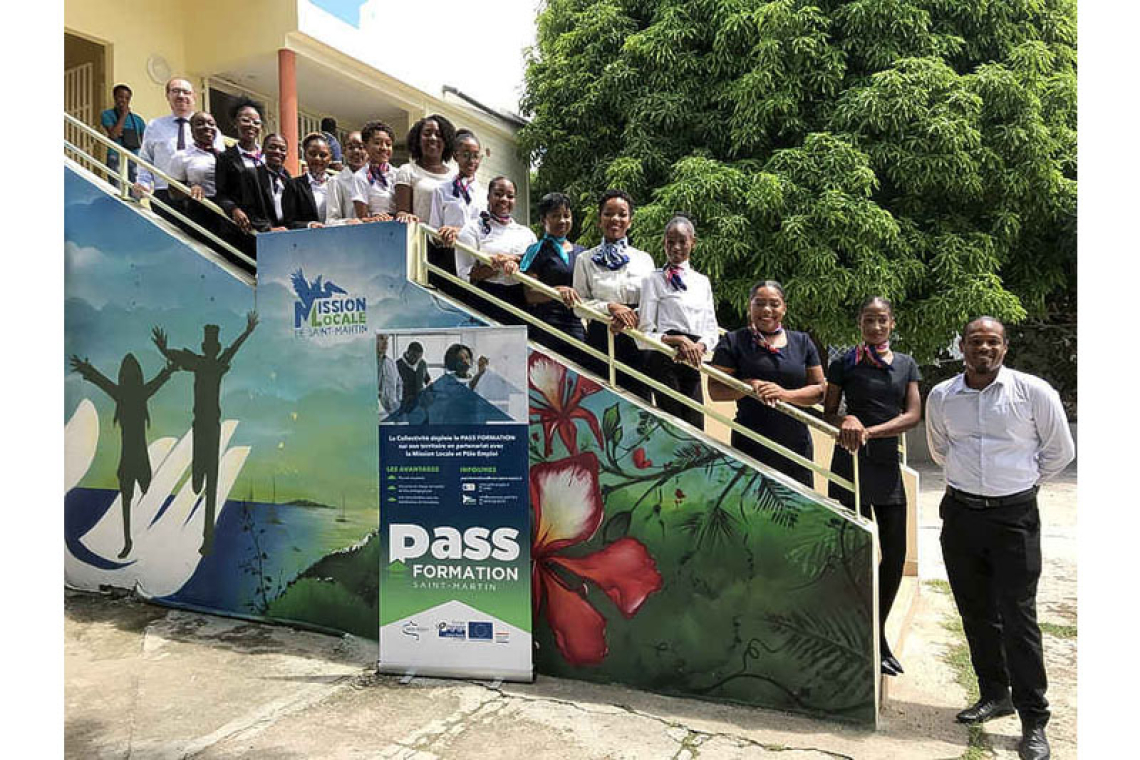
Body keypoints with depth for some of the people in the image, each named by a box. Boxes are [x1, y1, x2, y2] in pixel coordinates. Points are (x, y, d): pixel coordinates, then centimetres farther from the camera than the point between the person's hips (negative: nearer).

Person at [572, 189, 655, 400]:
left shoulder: (644, 259, 11)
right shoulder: (585, 260, 7)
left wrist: (633, 316, -13)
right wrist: (611, 307, -14)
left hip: (637, 341, 1)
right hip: (600, 340, -1)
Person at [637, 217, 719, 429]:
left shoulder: (702, 282, 17)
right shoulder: (655, 280, 1)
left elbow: (712, 329, 14)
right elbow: (644, 332, -4)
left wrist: (700, 346, -8)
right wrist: (678, 340, -18)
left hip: (694, 363, 5)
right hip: (665, 361, -5)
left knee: (696, 427, 1)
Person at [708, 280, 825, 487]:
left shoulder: (802, 342, 12)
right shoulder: (733, 342, 2)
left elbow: (819, 389, 7)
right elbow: (715, 390, -3)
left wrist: (786, 394, -11)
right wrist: (750, 385, -19)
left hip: (797, 445, 3)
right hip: (750, 445, -3)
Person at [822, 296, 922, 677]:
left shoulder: (906, 365, 10)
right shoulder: (845, 364, 1)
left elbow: (913, 414, -1)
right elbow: (827, 413, 4)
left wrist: (869, 431, -15)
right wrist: (845, 422, -19)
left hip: (888, 461, 4)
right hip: (851, 461, -4)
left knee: (895, 553, 6)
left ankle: (877, 634, 26)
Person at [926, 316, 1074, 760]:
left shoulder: (1034, 392, -7)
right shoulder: (941, 397, 1)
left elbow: (1059, 451, 5)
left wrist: (1022, 482, 11)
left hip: (1014, 516, -3)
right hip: (960, 512, 3)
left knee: (1018, 617, -2)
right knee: (975, 612, 13)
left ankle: (1034, 722, 10)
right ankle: (994, 694, 31)